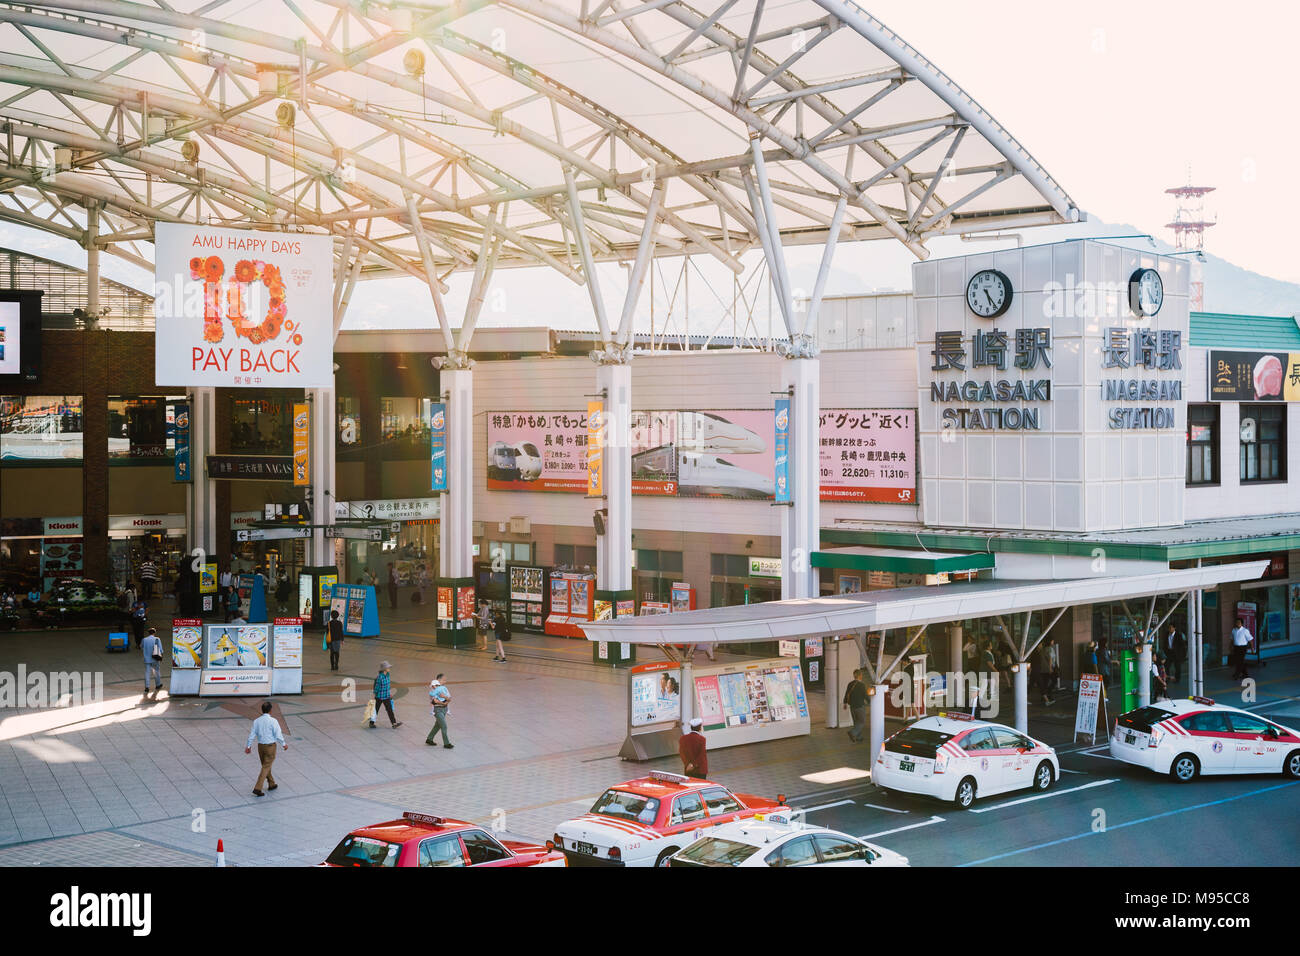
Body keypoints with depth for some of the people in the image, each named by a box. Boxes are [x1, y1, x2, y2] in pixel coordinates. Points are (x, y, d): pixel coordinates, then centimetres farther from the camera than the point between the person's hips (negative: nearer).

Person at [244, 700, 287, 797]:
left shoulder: (256, 721, -4)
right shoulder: (273, 721, -17)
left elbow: (252, 735, 1)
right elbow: (278, 735, -15)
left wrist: (248, 746, 13)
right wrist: (284, 744, 0)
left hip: (260, 746, 5)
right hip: (270, 746, -5)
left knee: (266, 766, 22)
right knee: (266, 768, 0)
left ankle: (272, 784, 37)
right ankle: (257, 789, -8)